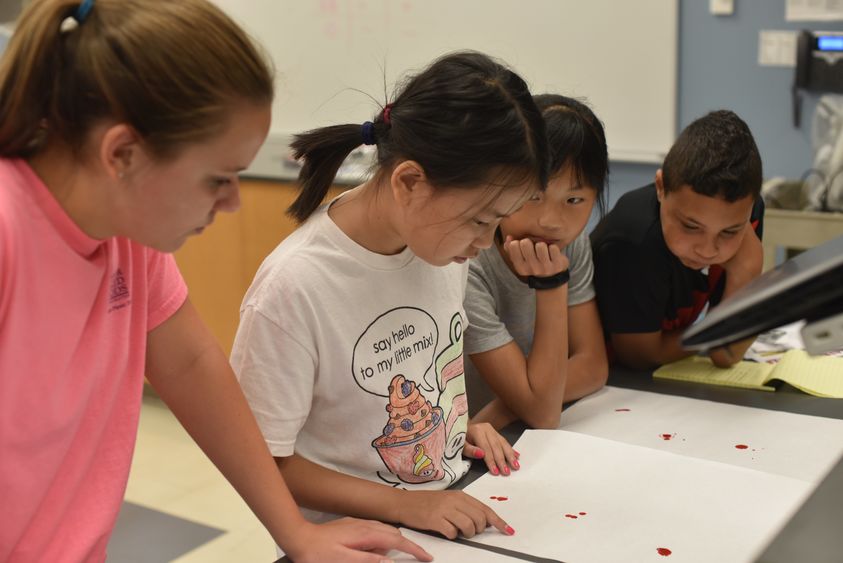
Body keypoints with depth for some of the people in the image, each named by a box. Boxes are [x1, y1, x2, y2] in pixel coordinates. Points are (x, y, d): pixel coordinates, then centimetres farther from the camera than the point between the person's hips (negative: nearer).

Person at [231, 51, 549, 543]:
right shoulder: (294, 288, -23)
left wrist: (462, 425, -1)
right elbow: (267, 463, -14)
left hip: (453, 512, 6)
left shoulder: (444, 239, -4)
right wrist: (405, 505, -20)